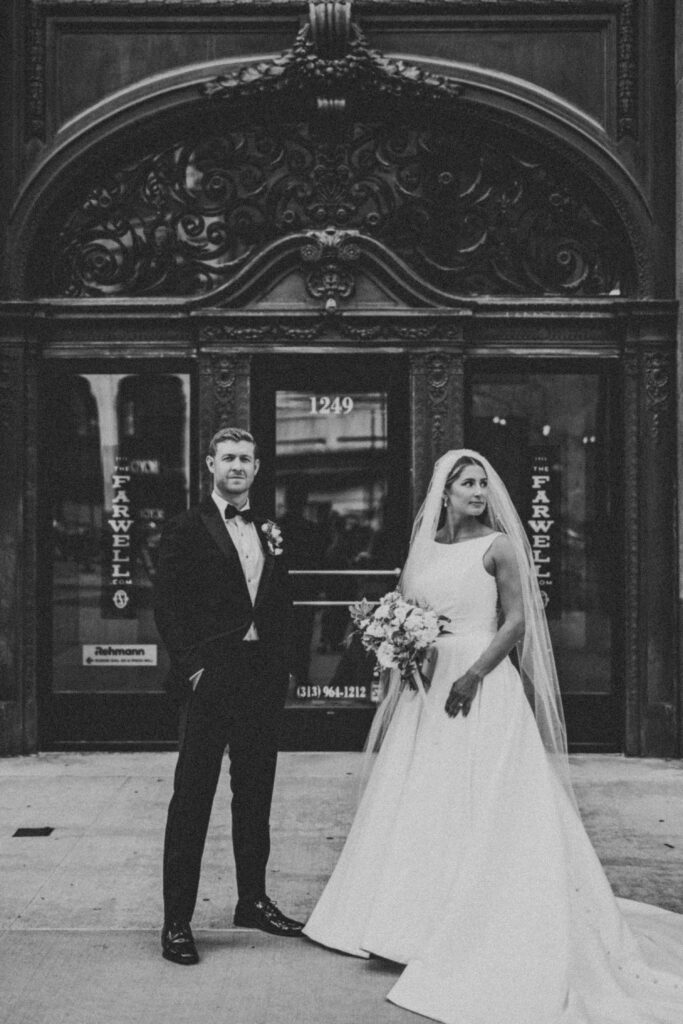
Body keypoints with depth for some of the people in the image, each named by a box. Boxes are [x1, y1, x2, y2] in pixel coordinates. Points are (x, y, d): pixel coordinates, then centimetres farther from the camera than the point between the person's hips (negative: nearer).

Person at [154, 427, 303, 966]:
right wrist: (191, 665, -14)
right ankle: (177, 920, 4)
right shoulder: (187, 530, -3)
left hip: (263, 677, 6)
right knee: (192, 796, -2)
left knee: (256, 794, 14)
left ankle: (253, 900, 28)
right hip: (210, 676, -6)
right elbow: (167, 605, -8)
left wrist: (281, 665, 6)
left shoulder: (270, 532, 14)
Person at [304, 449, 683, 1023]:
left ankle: (482, 931, 6)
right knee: (420, 802, 10)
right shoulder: (424, 549, 12)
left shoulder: (498, 545, -3)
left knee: (477, 806, -4)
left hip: (483, 685, -6)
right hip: (427, 687, 6)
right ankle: (414, 923, 23)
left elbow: (517, 621, -9)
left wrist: (474, 674, -18)